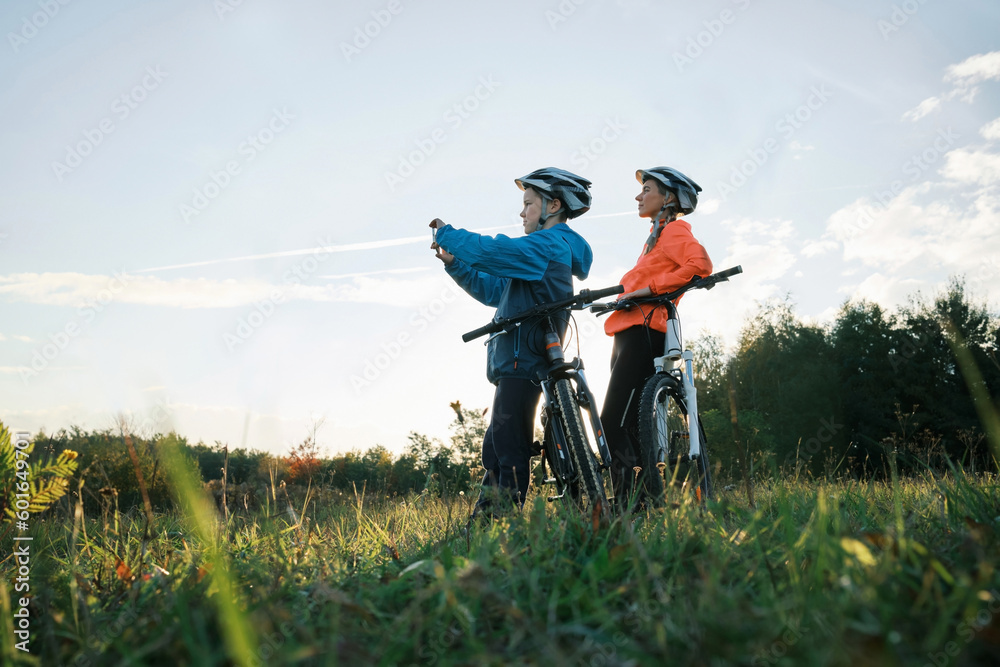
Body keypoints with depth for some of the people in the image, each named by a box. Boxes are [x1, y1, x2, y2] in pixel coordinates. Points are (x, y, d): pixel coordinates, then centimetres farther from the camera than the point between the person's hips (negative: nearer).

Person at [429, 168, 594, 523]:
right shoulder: (545, 250, 23)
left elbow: (488, 251, -19)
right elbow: (494, 291, 24)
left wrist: (446, 233, -4)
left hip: (523, 363, -11)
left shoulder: (549, 244, -9)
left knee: (510, 450, -9)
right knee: (496, 450, 12)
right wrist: (454, 262, 15)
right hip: (515, 364, 11)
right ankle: (480, 528, 16)